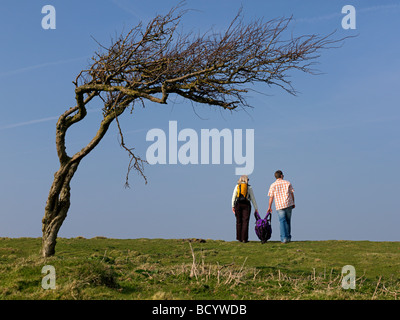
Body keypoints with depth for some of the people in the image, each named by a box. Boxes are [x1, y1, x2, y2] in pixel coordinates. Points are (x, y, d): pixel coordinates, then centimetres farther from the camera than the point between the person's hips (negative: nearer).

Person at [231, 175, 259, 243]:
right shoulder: (249, 187, 4)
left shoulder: (237, 186, 6)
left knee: (239, 221, 8)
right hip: (246, 204, -2)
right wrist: (256, 208, 9)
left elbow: (233, 197, 3)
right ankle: (244, 238, -8)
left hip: (238, 204, 2)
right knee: (245, 222, -3)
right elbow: (253, 198, 5)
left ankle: (239, 238, 11)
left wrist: (233, 206, 6)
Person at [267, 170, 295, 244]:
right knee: (288, 221, 14)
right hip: (289, 204, 2)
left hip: (279, 205, -2)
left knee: (282, 222, -3)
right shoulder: (287, 183, 6)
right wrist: (293, 203, 18)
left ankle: (284, 238, -14)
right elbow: (292, 194, 8)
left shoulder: (273, 185, 1)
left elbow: (271, 197, -1)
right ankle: (288, 237, 19)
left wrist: (269, 207, 6)